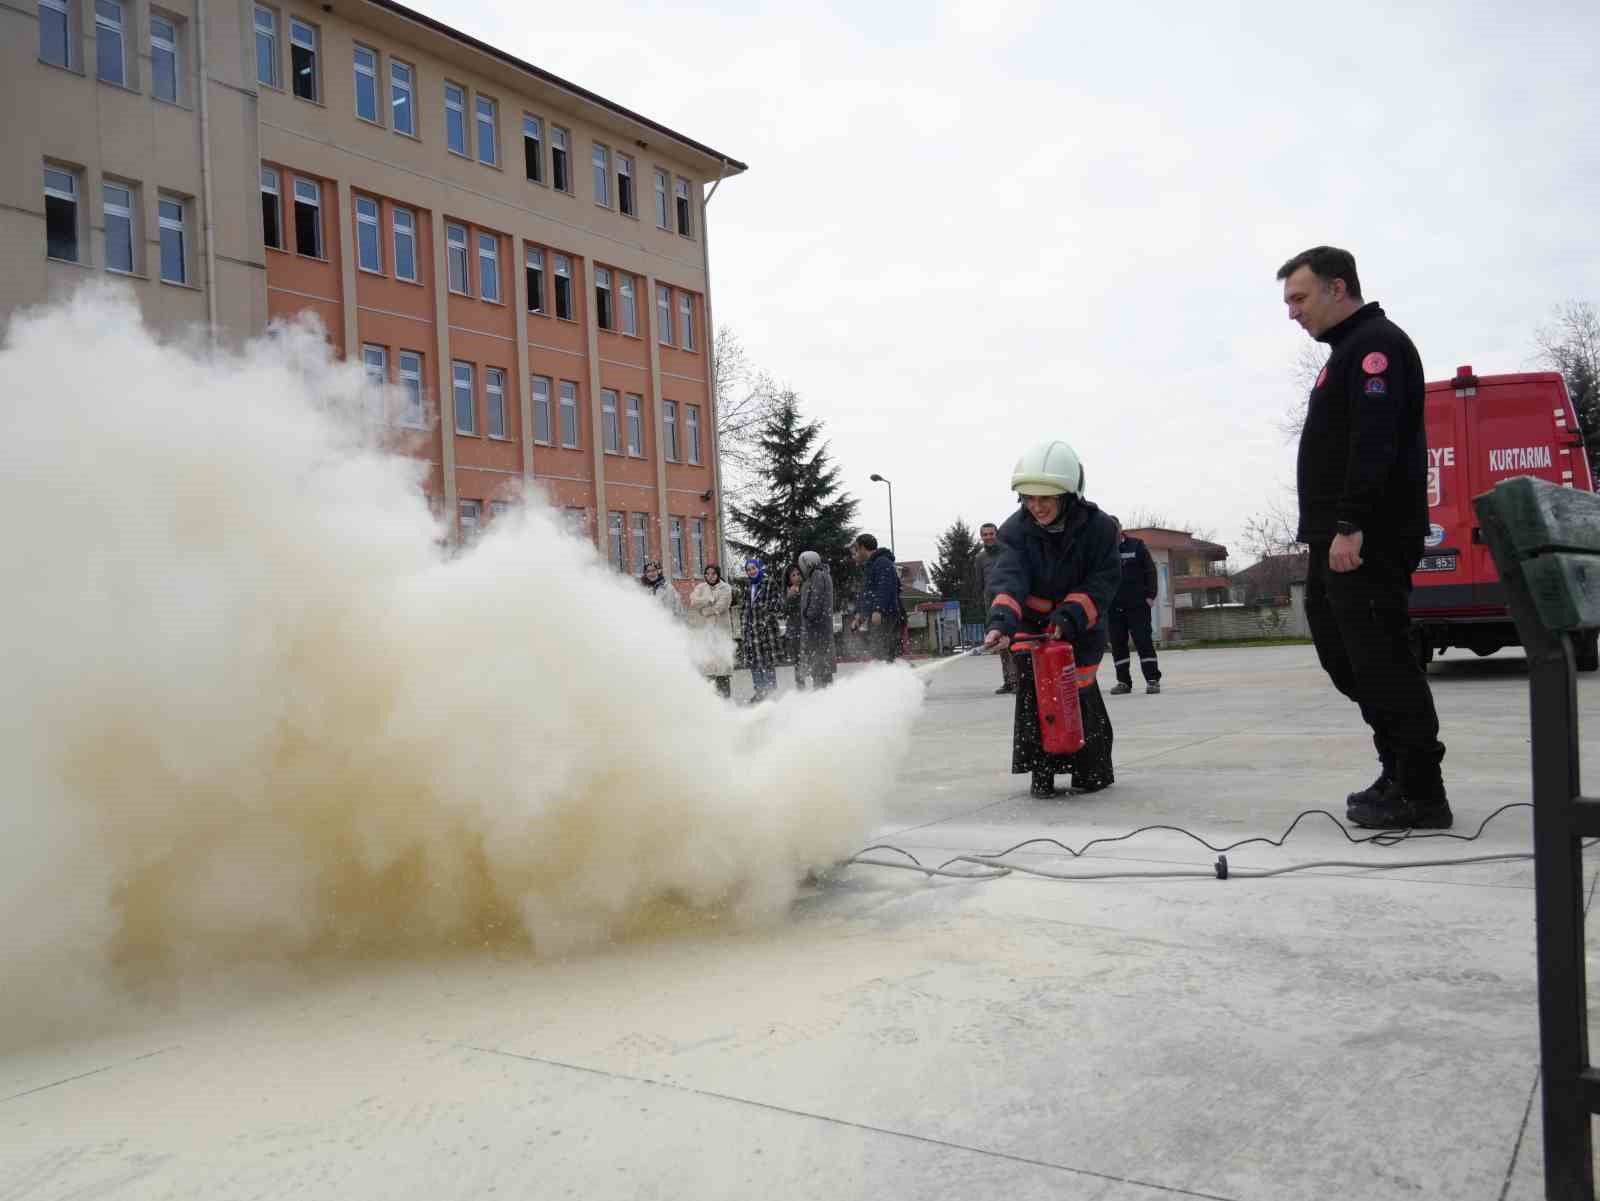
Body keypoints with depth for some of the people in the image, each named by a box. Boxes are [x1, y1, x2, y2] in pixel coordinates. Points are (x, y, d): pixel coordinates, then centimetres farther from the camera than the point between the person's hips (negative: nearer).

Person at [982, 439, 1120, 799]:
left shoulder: (1098, 527, -19)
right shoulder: (1016, 530, -18)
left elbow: (1102, 583, -19)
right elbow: (1009, 580, -30)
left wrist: (1067, 617, -32)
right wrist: (1001, 623, -48)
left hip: (1081, 624, -1)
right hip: (1032, 621, 1)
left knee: (1080, 691, -6)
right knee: (1033, 690, -10)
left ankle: (1095, 769, 14)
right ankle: (1041, 771, 2)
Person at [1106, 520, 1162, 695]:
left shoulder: (1136, 545, 1)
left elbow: (1150, 570, 0)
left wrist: (1150, 595, -7)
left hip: (1137, 604, -2)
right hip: (1113, 606, 3)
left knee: (1144, 641, -4)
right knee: (1117, 644, 4)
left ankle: (1153, 680, -1)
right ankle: (1123, 681, 12)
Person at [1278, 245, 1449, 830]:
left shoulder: (1376, 343, -8)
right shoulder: (1349, 350, 23)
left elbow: (1374, 442, -20)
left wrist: (1350, 526, -26)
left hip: (1367, 541, -10)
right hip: (1340, 541, 10)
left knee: (1380, 661, -8)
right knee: (1346, 656, 12)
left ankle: (1420, 794, -2)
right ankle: (1400, 774, 20)